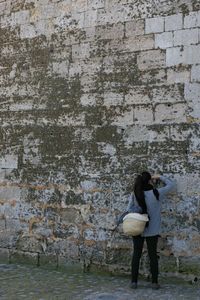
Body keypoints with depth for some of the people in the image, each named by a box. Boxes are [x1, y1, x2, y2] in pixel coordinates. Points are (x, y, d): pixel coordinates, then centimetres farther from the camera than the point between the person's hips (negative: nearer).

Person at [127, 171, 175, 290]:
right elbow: (171, 184, 2)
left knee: (136, 255, 9)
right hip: (152, 231, -2)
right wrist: (160, 177, 11)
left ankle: (134, 281, 12)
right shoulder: (157, 193, -11)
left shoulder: (135, 195, -6)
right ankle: (154, 282, 12)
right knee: (153, 255, 8)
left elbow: (129, 210, -4)